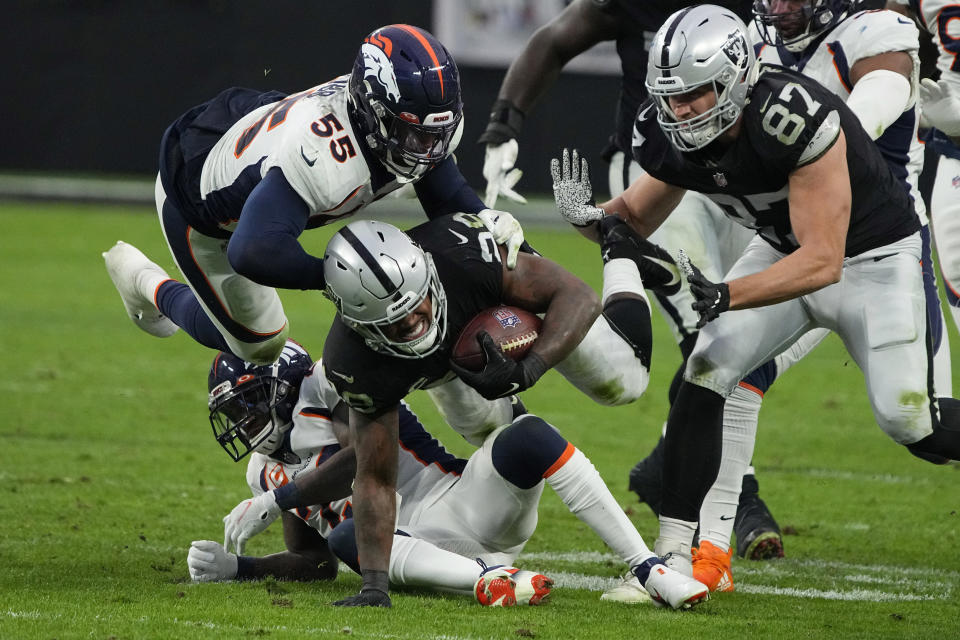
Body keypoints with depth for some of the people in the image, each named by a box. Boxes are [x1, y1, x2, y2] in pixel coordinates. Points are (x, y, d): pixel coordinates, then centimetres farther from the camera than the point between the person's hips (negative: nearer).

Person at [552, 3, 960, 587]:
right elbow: (637, 219, 1)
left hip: (876, 258, -5)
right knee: (705, 375, -12)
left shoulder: (795, 119, -37)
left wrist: (722, 297, -44)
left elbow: (822, 263, -36)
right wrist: (590, 217, -22)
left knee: (909, 421, -10)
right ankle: (675, 552, -10)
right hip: (786, 250, 5)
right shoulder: (675, 137, -17)